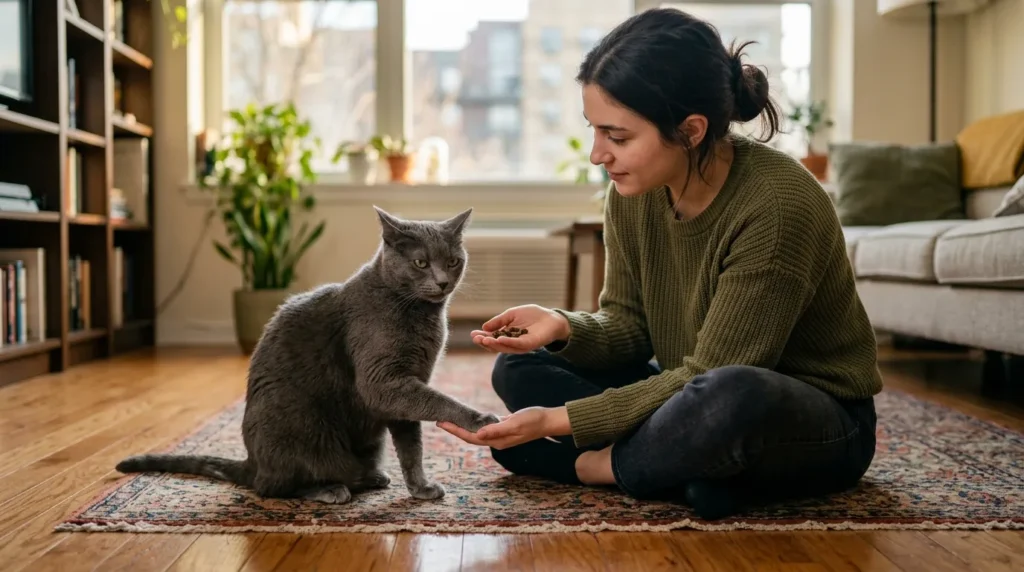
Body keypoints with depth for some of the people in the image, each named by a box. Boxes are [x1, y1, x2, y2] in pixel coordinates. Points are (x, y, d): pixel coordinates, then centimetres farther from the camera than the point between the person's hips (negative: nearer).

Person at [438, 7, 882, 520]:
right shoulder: (633, 192, -8)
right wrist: (565, 328, -23)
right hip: (697, 399, 7)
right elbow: (629, 328, -1)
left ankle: (602, 466, -13)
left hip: (822, 423, -6)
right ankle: (700, 467, -15)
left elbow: (708, 376, -25)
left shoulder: (777, 207, -28)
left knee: (733, 395, -42)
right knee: (519, 369, -2)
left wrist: (561, 420, -27)